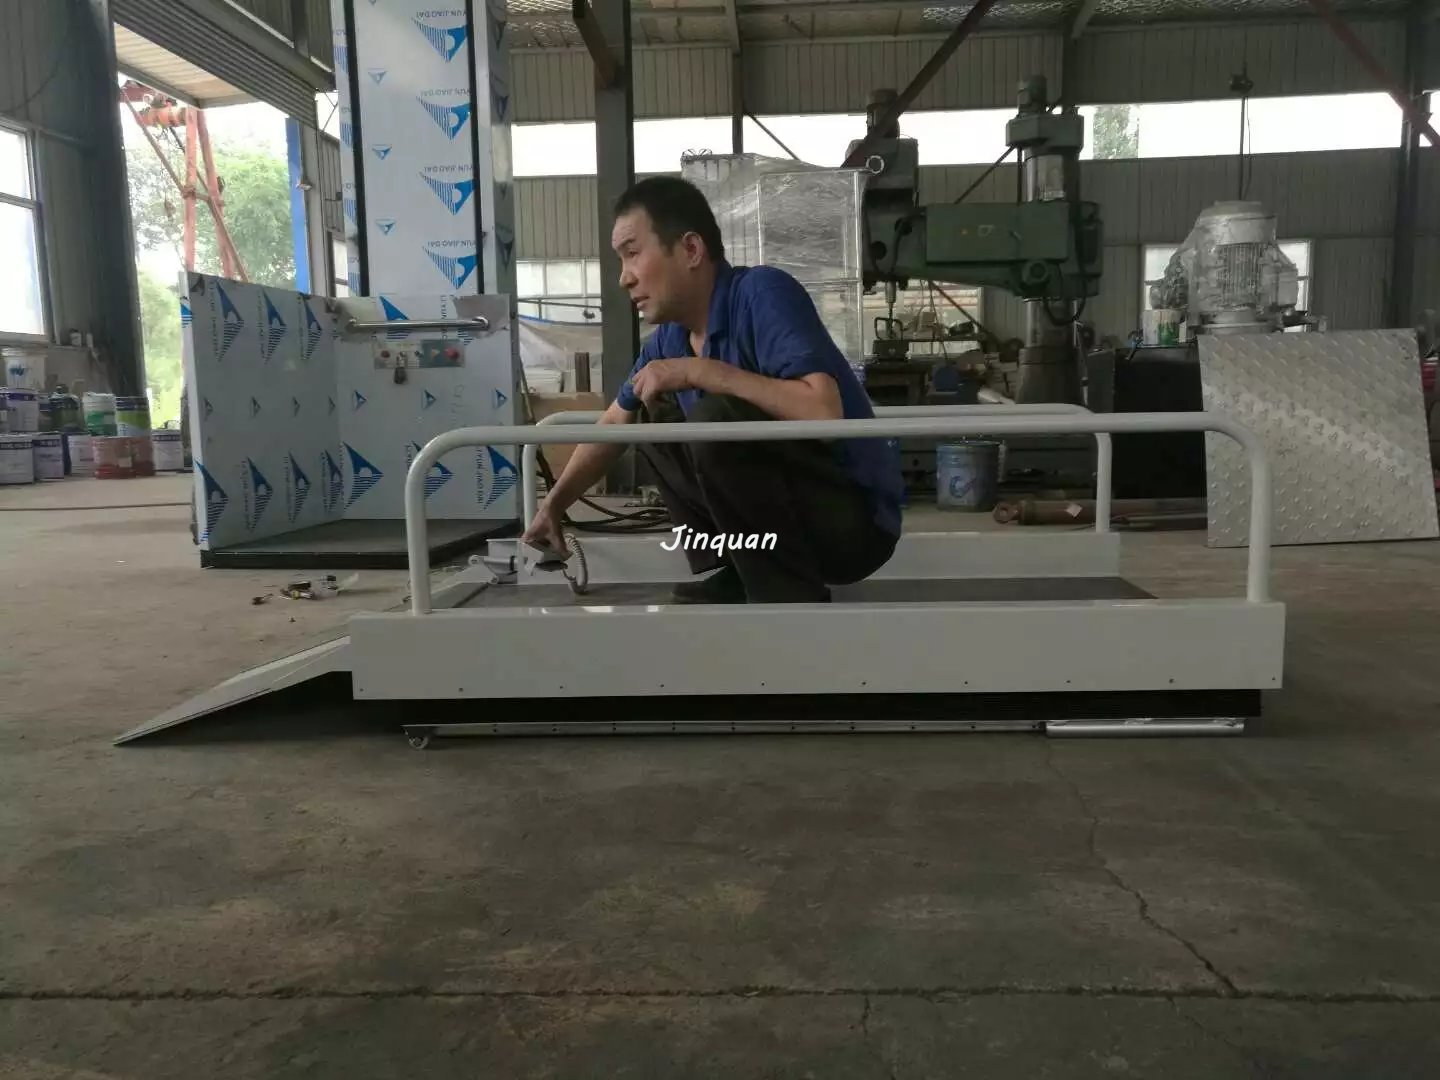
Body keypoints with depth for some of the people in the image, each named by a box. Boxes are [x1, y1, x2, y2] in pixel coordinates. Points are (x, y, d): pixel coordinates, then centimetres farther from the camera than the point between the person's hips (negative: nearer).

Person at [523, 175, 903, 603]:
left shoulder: (763, 293, -20)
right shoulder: (670, 338, 3)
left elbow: (825, 413, -34)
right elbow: (613, 425, 20)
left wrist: (701, 371, -27)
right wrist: (553, 505, 16)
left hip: (854, 517, -8)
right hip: (785, 508, 8)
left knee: (716, 420, -29)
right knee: (652, 417, 13)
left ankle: (794, 605, -15)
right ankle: (728, 579, 9)